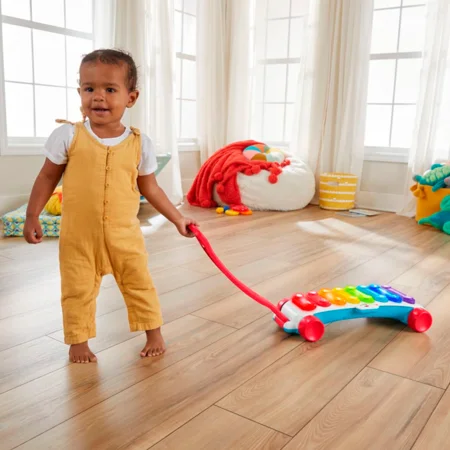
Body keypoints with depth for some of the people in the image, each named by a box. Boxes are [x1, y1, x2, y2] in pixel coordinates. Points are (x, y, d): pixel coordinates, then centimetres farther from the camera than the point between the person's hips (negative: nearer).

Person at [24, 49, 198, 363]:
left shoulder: (140, 143, -5)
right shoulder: (68, 136, -8)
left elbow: (150, 188, 6)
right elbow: (48, 177, 2)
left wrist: (177, 218, 6)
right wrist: (32, 216, 0)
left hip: (124, 234, 1)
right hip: (78, 234, 0)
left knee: (140, 284, 12)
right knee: (77, 291, 11)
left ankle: (154, 334, 31)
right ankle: (78, 341, 31)